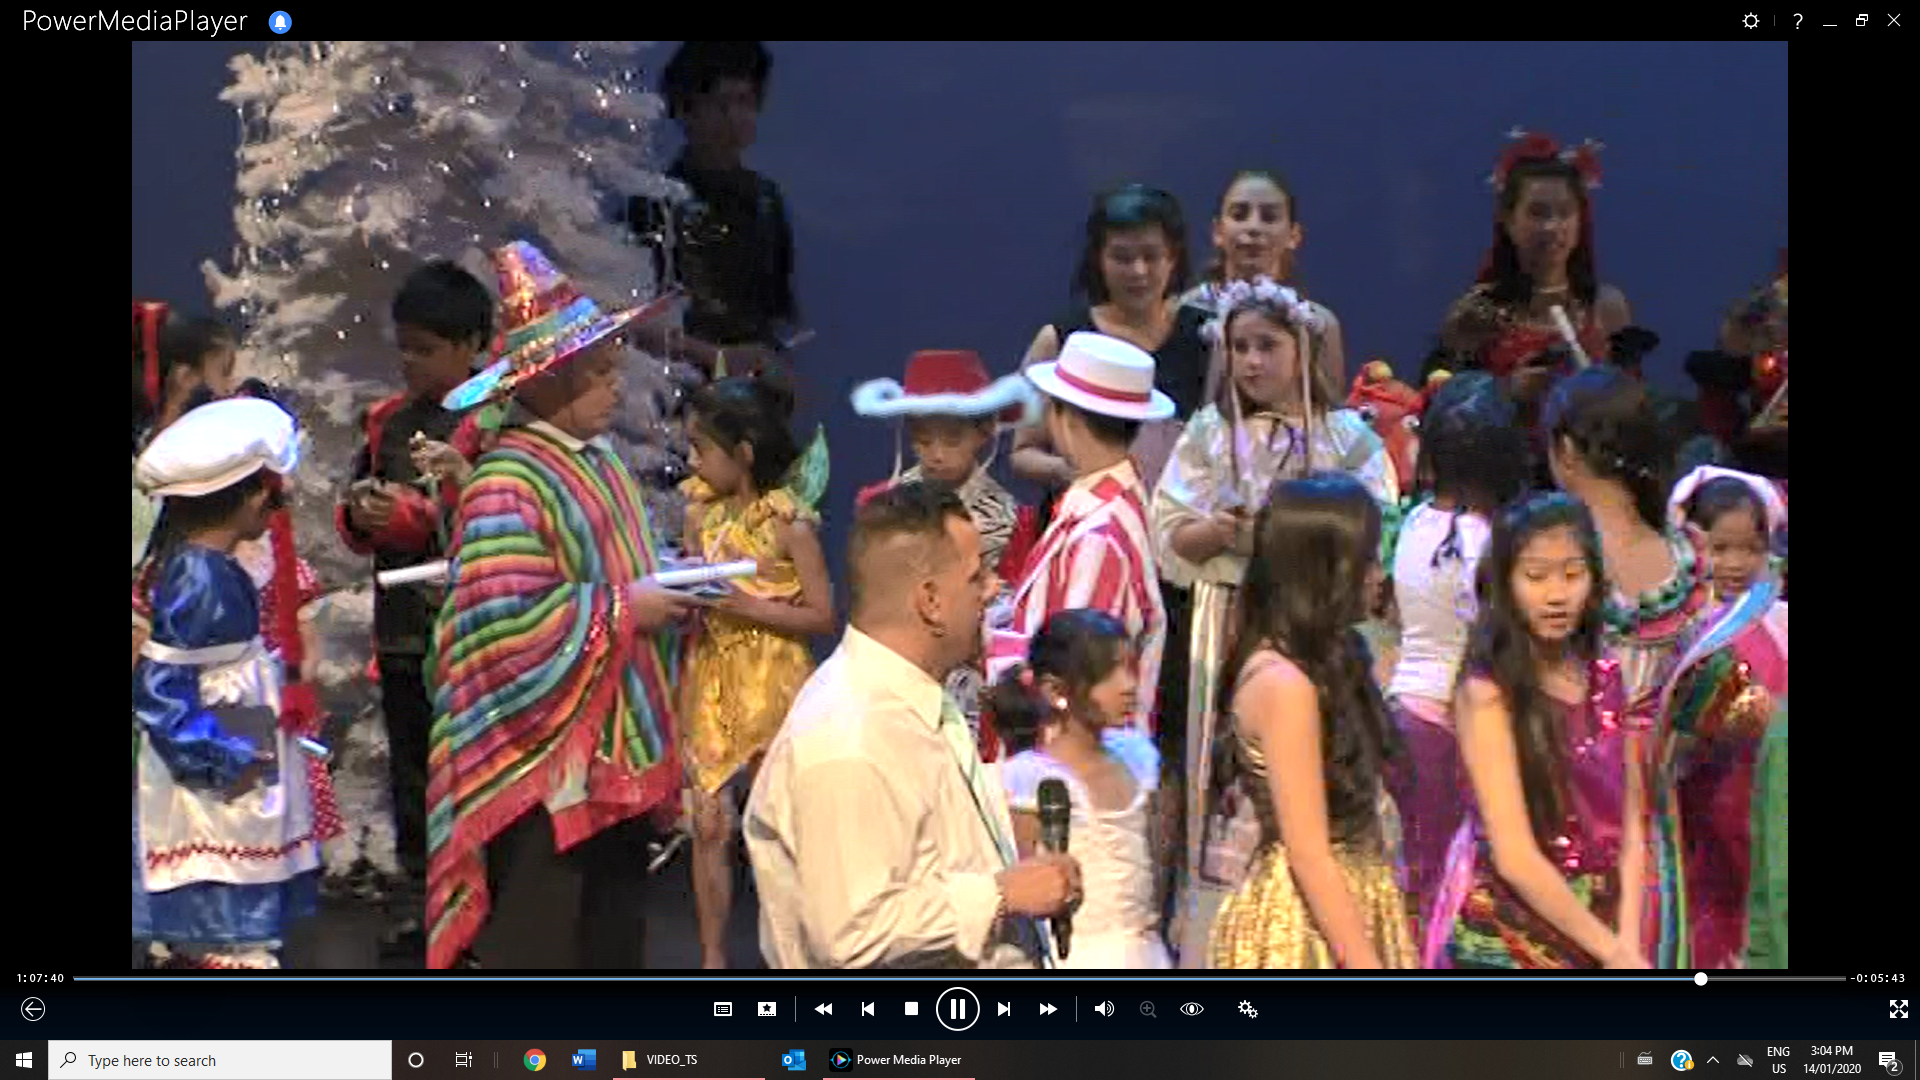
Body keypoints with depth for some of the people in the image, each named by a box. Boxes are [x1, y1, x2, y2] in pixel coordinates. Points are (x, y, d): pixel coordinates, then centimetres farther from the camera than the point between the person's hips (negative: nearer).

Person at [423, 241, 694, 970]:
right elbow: (505, 620, -27)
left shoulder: (600, 461, 11)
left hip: (612, 751, 10)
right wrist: (622, 611, -19)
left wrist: (667, 590, 2)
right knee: (535, 946, -4)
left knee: (612, 933, 15)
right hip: (541, 758, -10)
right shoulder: (507, 485, -19)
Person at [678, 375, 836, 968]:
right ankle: (712, 959, 11)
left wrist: (743, 604, -20)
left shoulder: (788, 522, -13)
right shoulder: (701, 508, 4)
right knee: (710, 826, 4)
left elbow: (822, 615, -12)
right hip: (710, 680, 5)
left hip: (772, 685, -5)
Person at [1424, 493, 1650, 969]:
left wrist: (1628, 941, -8)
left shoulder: (1606, 678, 5)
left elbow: (1629, 824, 5)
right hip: (1505, 934, -5)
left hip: (1599, 922, 5)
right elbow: (1515, 857, -16)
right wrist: (1613, 953, -15)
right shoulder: (1488, 693, -12)